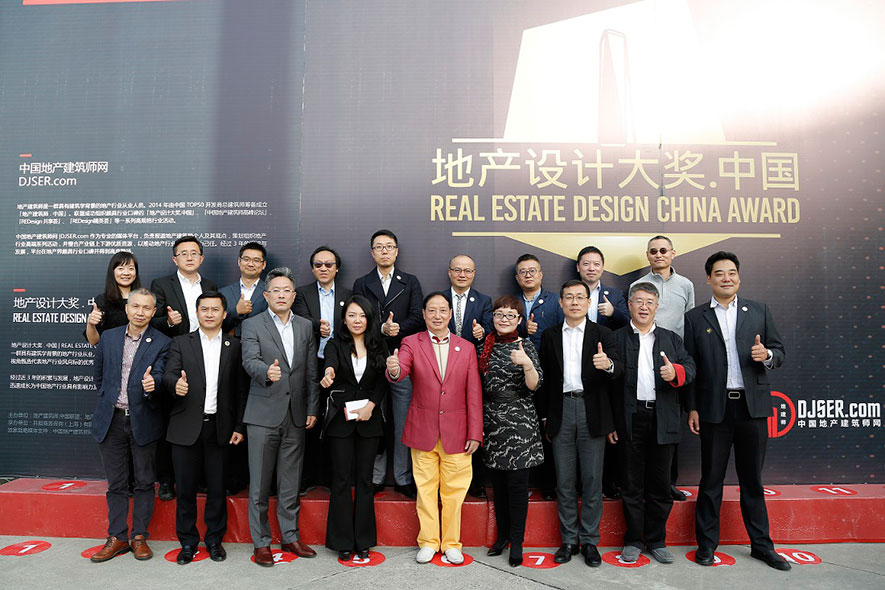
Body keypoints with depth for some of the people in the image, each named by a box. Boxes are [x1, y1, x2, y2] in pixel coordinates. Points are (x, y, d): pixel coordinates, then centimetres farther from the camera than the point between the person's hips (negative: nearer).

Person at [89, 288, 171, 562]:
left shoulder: (162, 343, -5)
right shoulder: (108, 337, 6)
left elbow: (159, 376, -17)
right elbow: (98, 375, 16)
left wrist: (152, 384, -38)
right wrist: (109, 399, 12)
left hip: (143, 421, -2)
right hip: (111, 420, 3)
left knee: (144, 482, 7)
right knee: (116, 483, 12)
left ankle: (139, 537, 20)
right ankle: (117, 538, 23)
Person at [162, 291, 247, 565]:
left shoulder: (234, 346, 6)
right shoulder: (181, 343, 7)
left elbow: (241, 390, 4)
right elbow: (169, 374, -7)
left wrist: (239, 426, 0)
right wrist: (176, 384, -31)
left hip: (219, 428, 0)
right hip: (186, 427, 0)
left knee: (217, 488, 7)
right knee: (185, 488, 8)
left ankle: (214, 540, 24)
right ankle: (188, 542, 24)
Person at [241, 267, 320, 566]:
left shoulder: (305, 327, 10)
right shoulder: (252, 325, -1)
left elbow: (311, 372, 10)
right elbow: (250, 360, -18)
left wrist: (312, 409, 5)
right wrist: (267, 372, -39)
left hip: (296, 416, 3)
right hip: (263, 415, -3)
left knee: (291, 482, 13)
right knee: (260, 483, 5)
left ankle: (290, 536, 26)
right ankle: (261, 542, 19)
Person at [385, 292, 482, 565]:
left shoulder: (466, 348, 5)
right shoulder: (411, 343, 1)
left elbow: (474, 394, 3)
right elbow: (400, 371, -19)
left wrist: (475, 433, -1)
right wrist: (394, 370, -43)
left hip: (456, 432, 1)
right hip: (422, 430, -1)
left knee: (453, 490, 8)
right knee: (425, 488, 8)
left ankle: (451, 543, 25)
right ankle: (428, 542, 24)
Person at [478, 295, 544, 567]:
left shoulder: (526, 347, -4)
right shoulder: (485, 346, 9)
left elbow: (534, 385, -16)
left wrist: (527, 363, -30)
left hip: (519, 421, -4)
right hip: (492, 420, 4)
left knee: (517, 481, -1)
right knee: (498, 481, 12)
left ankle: (517, 540, 13)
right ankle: (502, 534, 26)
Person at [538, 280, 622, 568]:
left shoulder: (602, 334, 4)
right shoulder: (549, 335, 9)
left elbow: (619, 368, -8)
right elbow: (544, 378, 9)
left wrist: (608, 364, -32)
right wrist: (544, 416, 6)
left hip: (591, 412, -1)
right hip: (561, 409, 2)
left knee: (592, 479, 4)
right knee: (564, 480, 8)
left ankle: (589, 541, 17)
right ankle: (569, 539, 21)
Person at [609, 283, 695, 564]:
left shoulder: (672, 339, 14)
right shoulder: (616, 339, 5)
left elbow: (690, 368, 4)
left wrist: (675, 372, -20)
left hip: (663, 422, 2)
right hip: (630, 421, -2)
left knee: (660, 484, 9)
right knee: (632, 484, 7)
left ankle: (657, 540, 24)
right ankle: (633, 540, 21)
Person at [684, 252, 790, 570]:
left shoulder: (759, 311, 8)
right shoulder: (695, 317, 3)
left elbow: (779, 350, 11)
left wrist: (767, 355, -13)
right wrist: (692, 408, -2)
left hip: (752, 406, 2)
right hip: (714, 409, -1)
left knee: (752, 480, 12)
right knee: (711, 479, 8)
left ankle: (761, 544, 26)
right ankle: (706, 543, 20)